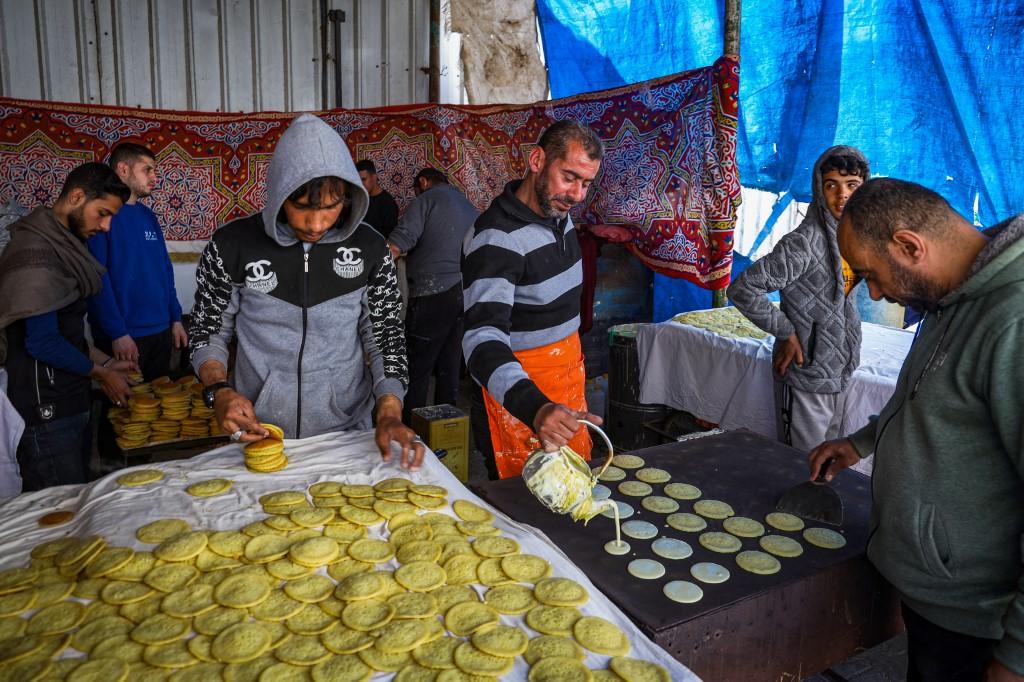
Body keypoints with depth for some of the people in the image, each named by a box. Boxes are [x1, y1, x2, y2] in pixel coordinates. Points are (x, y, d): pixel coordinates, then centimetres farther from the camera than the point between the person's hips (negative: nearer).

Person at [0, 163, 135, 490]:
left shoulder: (62, 245, 12)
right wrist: (102, 374, -7)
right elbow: (42, 342, -19)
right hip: (46, 413, -9)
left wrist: (105, 362, 13)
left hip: (71, 404, 9)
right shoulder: (35, 253, -17)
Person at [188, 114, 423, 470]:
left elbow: (385, 337, -2)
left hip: (347, 431, 1)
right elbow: (207, 334, 0)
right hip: (260, 433, -1)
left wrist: (389, 413, -16)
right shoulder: (232, 246, -11)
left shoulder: (370, 249, -8)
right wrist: (220, 391, -19)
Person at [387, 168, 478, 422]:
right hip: (466, 293, 7)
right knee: (449, 367, 13)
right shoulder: (470, 207, 19)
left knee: (417, 368, 1)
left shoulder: (427, 199, -3)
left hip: (433, 294, -7)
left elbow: (396, 246, -15)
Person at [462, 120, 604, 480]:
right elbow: (483, 339, -36)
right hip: (519, 396, -8)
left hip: (568, 382, 8)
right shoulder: (497, 237, -24)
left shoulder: (558, 214, 4)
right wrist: (536, 409, -52)